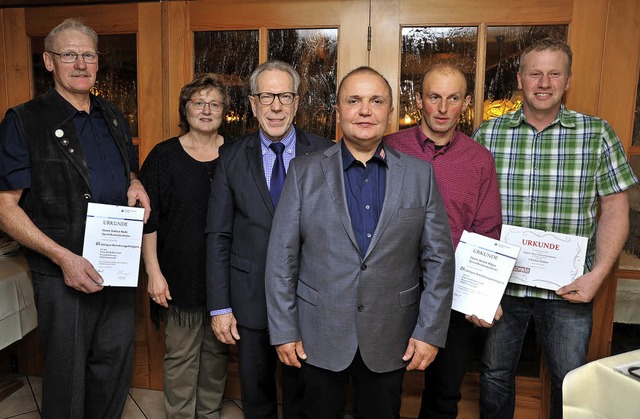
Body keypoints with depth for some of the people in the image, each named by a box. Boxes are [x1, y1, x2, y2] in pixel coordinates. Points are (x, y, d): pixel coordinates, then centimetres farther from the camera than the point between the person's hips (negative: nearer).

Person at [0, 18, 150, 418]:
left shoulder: (114, 117, 10)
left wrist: (135, 184, 0)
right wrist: (63, 257, -20)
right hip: (63, 274, -5)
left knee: (115, 364, 17)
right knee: (67, 374, 10)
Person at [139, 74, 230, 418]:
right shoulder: (164, 156, -2)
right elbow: (148, 219, -2)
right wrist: (154, 272, -8)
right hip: (180, 274, -2)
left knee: (217, 351, 15)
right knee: (181, 355, 8)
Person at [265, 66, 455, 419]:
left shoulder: (420, 174, 0)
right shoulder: (304, 171, -2)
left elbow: (439, 258, 0)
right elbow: (282, 257, -3)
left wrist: (430, 332, -4)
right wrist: (283, 331, -5)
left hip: (391, 342, 1)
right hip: (319, 338, 0)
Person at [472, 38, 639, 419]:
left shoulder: (597, 134, -2)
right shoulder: (488, 134, -1)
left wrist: (597, 275, -11)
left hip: (568, 288, 0)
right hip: (501, 283, 1)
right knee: (496, 373, 17)